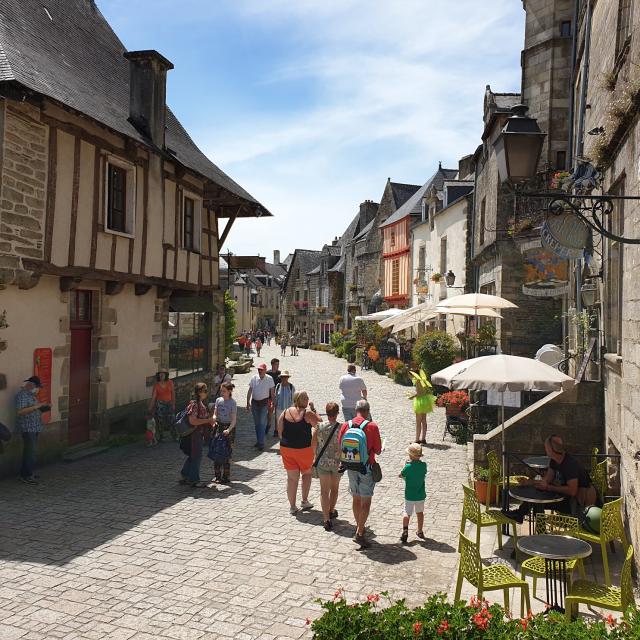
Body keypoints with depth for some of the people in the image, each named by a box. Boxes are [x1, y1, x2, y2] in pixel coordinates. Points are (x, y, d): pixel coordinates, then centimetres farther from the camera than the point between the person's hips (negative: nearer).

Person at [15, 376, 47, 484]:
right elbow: (20, 411, -24)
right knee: (31, 451, -10)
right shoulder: (22, 394, -14)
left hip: (34, 427, 10)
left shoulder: (31, 394, 16)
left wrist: (41, 407, 9)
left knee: (30, 450, 12)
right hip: (27, 427, -10)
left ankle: (25, 473, 20)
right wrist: (36, 406, -24)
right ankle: (27, 476, -5)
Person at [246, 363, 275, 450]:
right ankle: (258, 441, 23)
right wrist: (248, 402, 2)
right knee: (256, 423, 12)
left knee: (262, 423, -6)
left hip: (264, 403, -3)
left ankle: (261, 443, -4)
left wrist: (272, 403, 2)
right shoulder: (254, 378, 0)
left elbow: (272, 392, 2)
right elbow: (249, 391, 5)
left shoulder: (269, 379, -5)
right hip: (254, 403, 3)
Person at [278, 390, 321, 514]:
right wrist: (312, 409, 4)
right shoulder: (307, 413, -14)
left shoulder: (285, 413, 0)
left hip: (286, 448, 3)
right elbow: (319, 423, -1)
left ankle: (292, 506, 16)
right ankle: (304, 501, 22)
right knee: (306, 473, 21)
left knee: (292, 478, 12)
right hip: (304, 449, -3)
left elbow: (280, 432, 3)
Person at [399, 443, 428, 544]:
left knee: (407, 513, 6)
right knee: (420, 512, 20)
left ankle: (405, 530, -13)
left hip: (409, 495, -3)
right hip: (421, 495, 3)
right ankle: (420, 531, 31)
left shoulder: (408, 467, -19)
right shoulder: (423, 465, -9)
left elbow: (400, 475, -4)